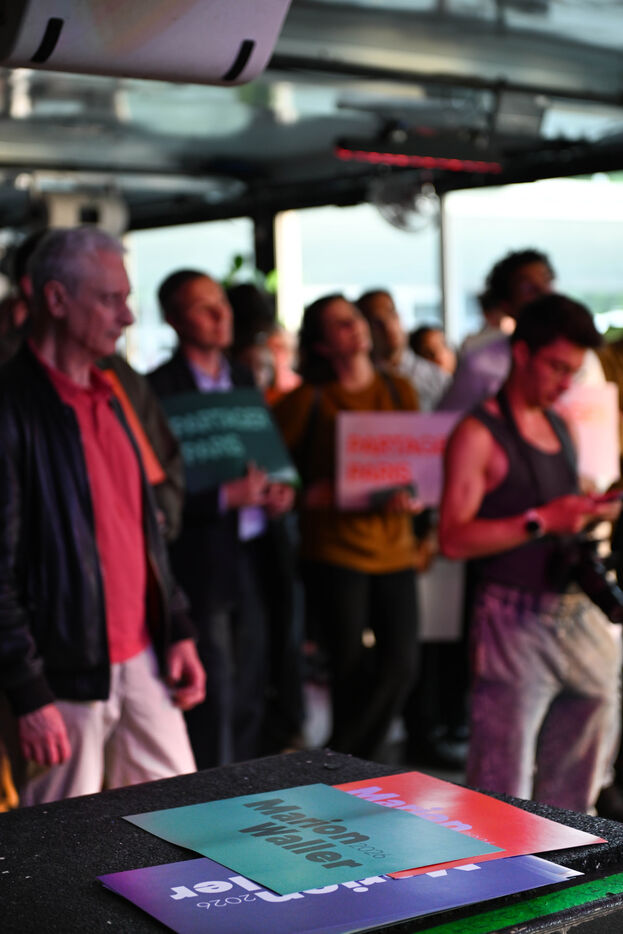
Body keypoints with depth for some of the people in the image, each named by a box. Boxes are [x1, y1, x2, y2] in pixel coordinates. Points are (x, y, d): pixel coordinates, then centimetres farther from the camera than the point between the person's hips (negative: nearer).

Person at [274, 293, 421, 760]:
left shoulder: (400, 391, 11)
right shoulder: (307, 401, -2)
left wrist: (412, 496, -6)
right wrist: (313, 494, -17)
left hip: (393, 545, 4)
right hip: (334, 548, -4)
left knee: (401, 664, -1)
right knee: (352, 669, -1)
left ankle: (348, 761, 19)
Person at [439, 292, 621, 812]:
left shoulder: (560, 428, 17)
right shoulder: (479, 433, -7)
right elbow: (454, 539, -16)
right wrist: (540, 521, -20)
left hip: (579, 615, 8)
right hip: (515, 619, -7)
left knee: (575, 788, 12)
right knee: (504, 790, -5)